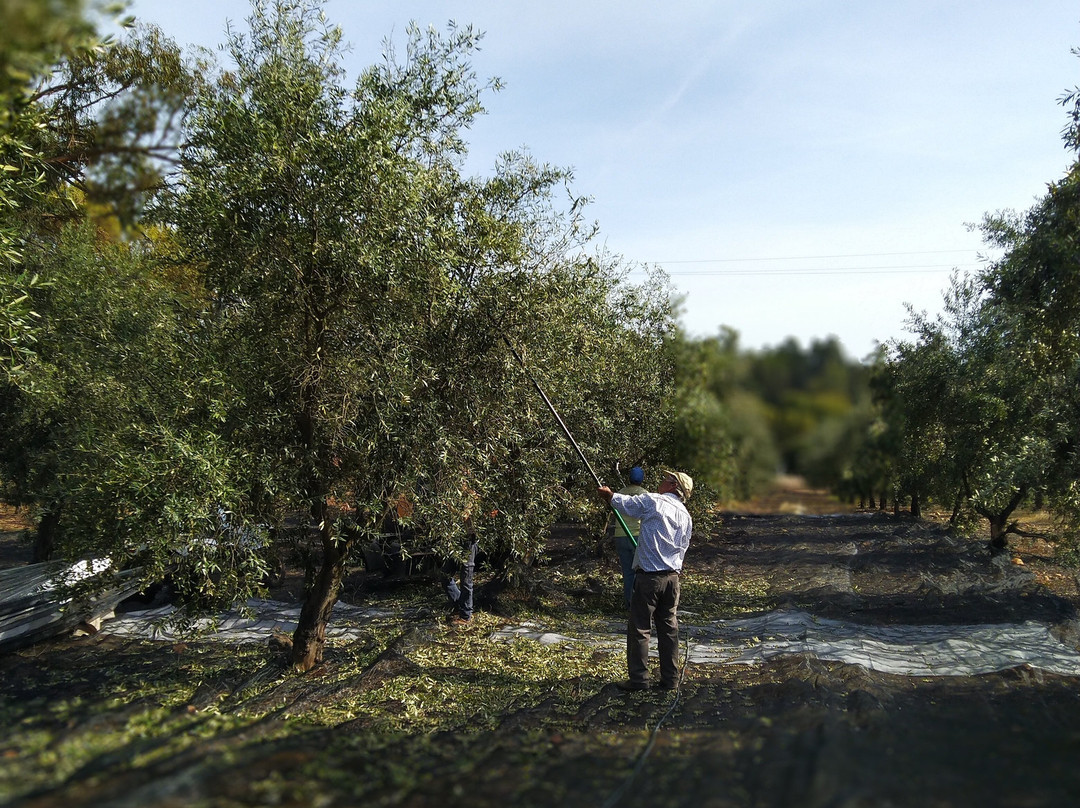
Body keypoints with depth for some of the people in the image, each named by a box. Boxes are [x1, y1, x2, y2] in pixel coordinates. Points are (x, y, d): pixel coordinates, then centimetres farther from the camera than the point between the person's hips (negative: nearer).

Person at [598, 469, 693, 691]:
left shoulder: (652, 501, -7)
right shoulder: (686, 516, 11)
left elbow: (623, 503, 4)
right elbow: (682, 549, 17)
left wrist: (608, 494, 24)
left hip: (649, 577, -6)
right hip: (672, 577, 6)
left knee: (639, 628, 2)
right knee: (669, 628, 11)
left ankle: (639, 679, 6)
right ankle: (670, 679, 16)